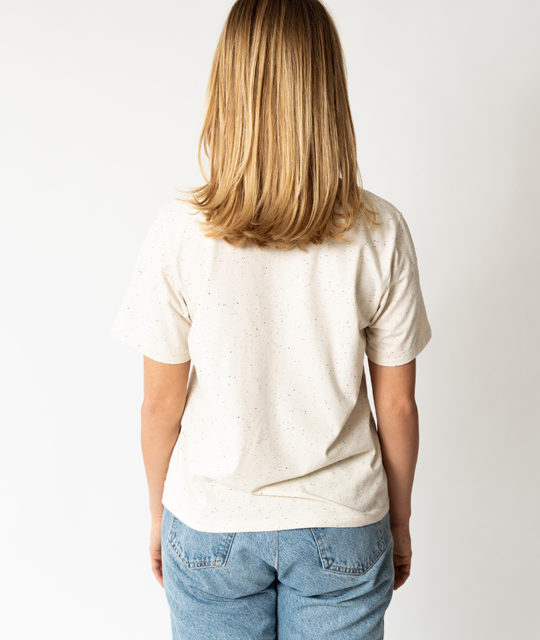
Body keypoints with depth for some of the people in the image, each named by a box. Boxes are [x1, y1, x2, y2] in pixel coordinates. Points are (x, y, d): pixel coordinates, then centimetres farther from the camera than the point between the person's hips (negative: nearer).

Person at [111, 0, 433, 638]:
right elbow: (398, 407, -7)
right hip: (342, 526, 1)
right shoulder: (380, 231, -15)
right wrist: (399, 523, 10)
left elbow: (161, 405, -9)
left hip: (210, 529, 0)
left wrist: (158, 514, 9)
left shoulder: (179, 230, -17)